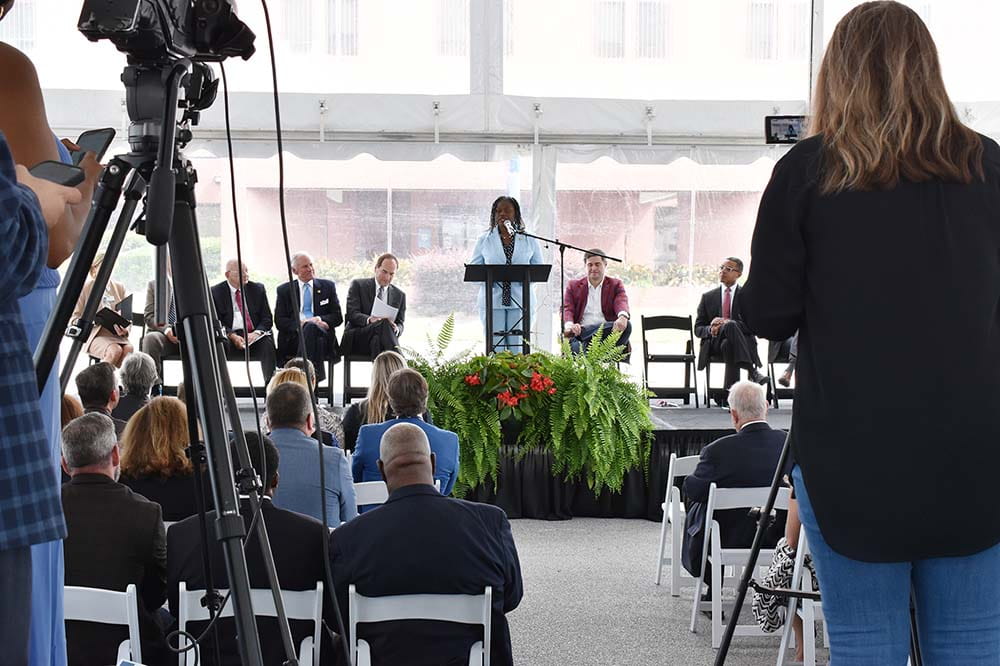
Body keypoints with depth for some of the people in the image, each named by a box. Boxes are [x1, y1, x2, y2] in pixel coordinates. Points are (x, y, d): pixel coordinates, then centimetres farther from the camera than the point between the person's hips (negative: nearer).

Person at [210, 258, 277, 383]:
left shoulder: (258, 289, 13)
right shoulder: (216, 292, 6)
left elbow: (267, 319, 9)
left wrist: (256, 333, -12)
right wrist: (232, 335, -17)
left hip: (254, 336, 1)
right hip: (230, 337, -1)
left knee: (268, 343, -31)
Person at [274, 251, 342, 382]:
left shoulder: (328, 286, 18)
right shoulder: (284, 290, 16)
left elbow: (338, 317, 12)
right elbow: (279, 321, 6)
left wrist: (320, 320, -9)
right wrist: (300, 324, -13)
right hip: (294, 338, 0)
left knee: (311, 327, -37)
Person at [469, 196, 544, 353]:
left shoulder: (529, 240, 11)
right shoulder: (484, 240, 11)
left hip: (520, 302, 0)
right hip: (492, 300, 0)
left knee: (518, 349, -3)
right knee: (494, 348, -5)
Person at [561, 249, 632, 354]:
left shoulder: (615, 285, 18)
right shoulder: (573, 286, 19)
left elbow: (622, 302, -2)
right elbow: (567, 309, 6)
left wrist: (623, 317, -29)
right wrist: (569, 325, -20)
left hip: (607, 331, 2)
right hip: (581, 332, -2)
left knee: (626, 326, -33)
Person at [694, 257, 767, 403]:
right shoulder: (708, 297, 18)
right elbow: (697, 329, 14)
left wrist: (727, 323, -16)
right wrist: (710, 330, -11)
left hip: (743, 341, 0)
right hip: (713, 343, 0)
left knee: (728, 344, -39)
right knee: (731, 327, -35)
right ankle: (752, 371, -43)